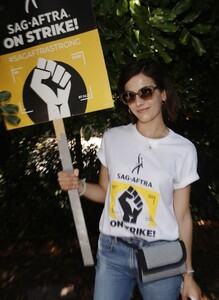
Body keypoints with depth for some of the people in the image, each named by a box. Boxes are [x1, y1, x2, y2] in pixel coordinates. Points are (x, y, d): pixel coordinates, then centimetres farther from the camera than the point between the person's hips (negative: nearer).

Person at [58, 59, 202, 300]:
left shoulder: (183, 149, -6)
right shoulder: (112, 138, -2)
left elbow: (182, 215, -2)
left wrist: (187, 273, 2)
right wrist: (79, 186, -12)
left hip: (160, 254, -1)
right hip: (112, 251, 2)